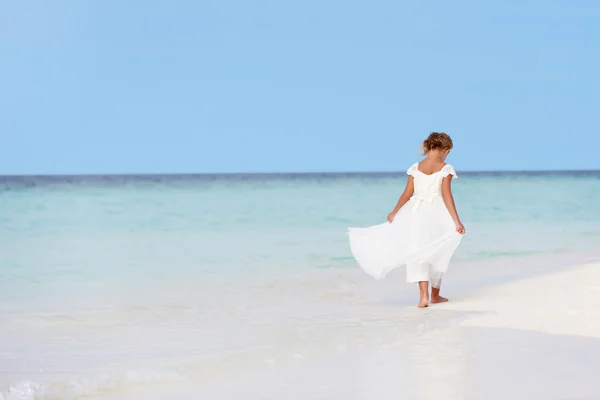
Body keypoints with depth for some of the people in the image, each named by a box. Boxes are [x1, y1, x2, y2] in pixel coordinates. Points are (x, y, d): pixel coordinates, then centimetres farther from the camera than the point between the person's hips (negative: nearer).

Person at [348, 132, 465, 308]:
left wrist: (394, 212, 17)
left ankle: (423, 295, -10)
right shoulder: (445, 169, -7)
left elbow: (407, 194, 4)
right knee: (436, 254, 14)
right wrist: (456, 221, -13)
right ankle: (435, 295, 25)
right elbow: (447, 195, -13)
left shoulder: (415, 168, 2)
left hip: (416, 213, 2)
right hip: (436, 213, -2)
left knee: (418, 252, 6)